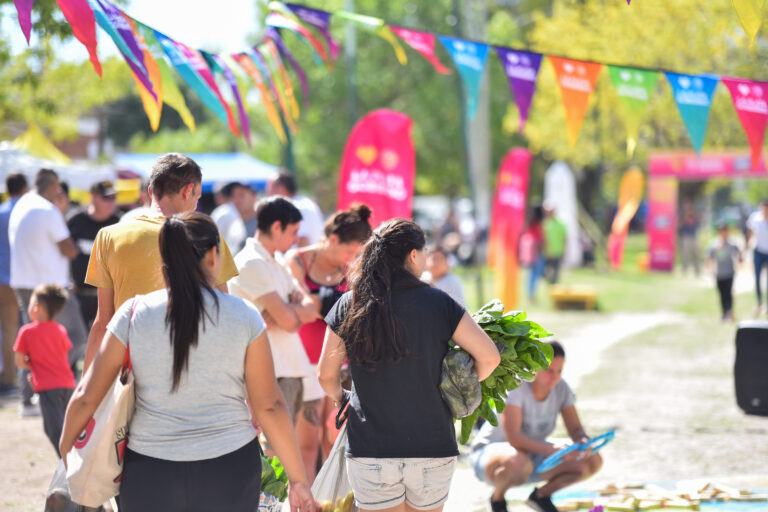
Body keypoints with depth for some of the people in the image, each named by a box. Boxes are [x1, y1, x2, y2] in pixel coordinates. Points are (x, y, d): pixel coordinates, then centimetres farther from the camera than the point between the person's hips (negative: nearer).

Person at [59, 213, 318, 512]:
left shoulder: (133, 315, -2)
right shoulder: (244, 317, -3)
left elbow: (86, 397, 1)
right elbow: (269, 407, -3)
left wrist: (65, 449, 18)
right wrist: (298, 479, 5)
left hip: (150, 478, 0)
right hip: (229, 474, 0)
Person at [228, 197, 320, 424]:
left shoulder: (278, 266, 19)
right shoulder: (252, 263, -11)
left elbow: (312, 310, 7)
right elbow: (288, 320, -18)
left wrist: (286, 310, -12)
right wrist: (298, 310, 3)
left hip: (291, 370, 9)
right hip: (273, 374, -9)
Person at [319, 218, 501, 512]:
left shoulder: (350, 305, -1)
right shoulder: (438, 303, -4)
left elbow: (326, 374, 2)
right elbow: (489, 357, -5)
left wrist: (341, 399, 23)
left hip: (370, 451, 0)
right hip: (432, 448, 0)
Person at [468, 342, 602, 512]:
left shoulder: (561, 388, -7)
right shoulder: (515, 386, -26)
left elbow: (575, 429, -4)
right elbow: (513, 437, -34)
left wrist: (583, 441, -29)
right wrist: (550, 450, -46)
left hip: (532, 455, 6)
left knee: (593, 461, -12)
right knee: (519, 463, -44)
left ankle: (542, 495, 9)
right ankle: (498, 497, -9)